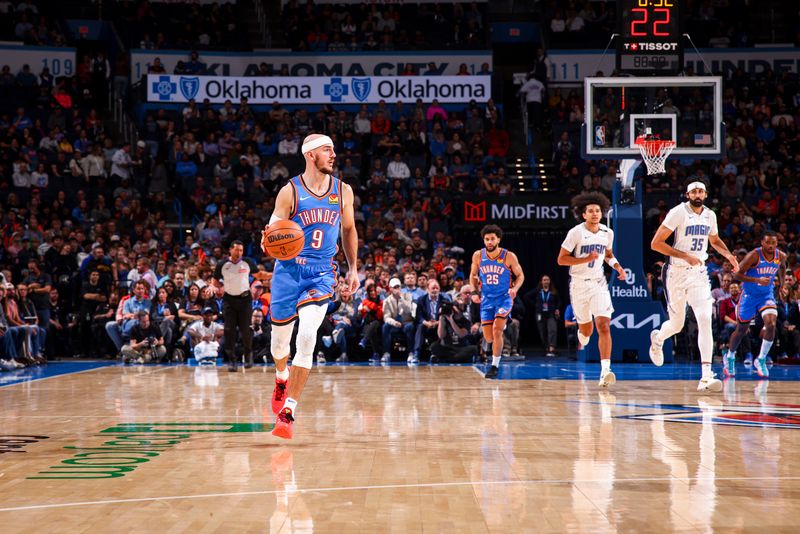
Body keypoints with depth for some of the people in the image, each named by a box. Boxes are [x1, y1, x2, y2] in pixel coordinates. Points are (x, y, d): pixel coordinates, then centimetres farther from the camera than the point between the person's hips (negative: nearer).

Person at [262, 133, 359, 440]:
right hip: (288, 269, 0)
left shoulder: (343, 191, 4)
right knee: (280, 339, 10)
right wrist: (268, 242, -28)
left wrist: (353, 269, 18)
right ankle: (282, 378, 48)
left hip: (321, 273, 0)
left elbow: (349, 229, 20)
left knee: (307, 337, -19)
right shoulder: (290, 192, -5)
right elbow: (272, 234, -4)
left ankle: (288, 411, -18)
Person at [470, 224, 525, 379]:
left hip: (504, 297, -3)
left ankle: (495, 366, -10)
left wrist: (515, 288, -18)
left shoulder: (509, 256, -11)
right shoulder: (478, 256, -4)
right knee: (489, 338, 5)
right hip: (486, 298, 3)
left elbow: (520, 275, 0)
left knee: (497, 331, -21)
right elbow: (473, 275, 11)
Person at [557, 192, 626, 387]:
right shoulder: (576, 233, -11)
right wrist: (586, 259, -22)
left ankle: (605, 371, -23)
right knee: (586, 330, 12)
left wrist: (618, 267, 1)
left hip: (599, 283, 2)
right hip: (579, 284, -2)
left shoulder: (607, 233, 2)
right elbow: (561, 259, -12)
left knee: (604, 326, -16)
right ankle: (582, 341, 51)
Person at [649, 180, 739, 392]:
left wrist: (728, 254, 5)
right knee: (677, 324, 10)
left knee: (705, 320, -15)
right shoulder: (678, 213, -13)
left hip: (699, 273, 3)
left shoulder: (710, 215, 5)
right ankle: (657, 339, 48)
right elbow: (655, 243, -16)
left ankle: (706, 376, -20)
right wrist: (686, 256, -21)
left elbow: (715, 240, 25)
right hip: (677, 272, -3)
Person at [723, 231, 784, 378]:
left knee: (771, 324, -21)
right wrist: (758, 280, -31)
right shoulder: (754, 255, -22)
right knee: (741, 330, 9)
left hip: (767, 295, 3)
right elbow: (737, 274, -23)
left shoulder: (781, 256, -7)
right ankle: (730, 357, 35)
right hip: (749, 295, -3)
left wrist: (781, 280, 11)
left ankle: (761, 360, -6)